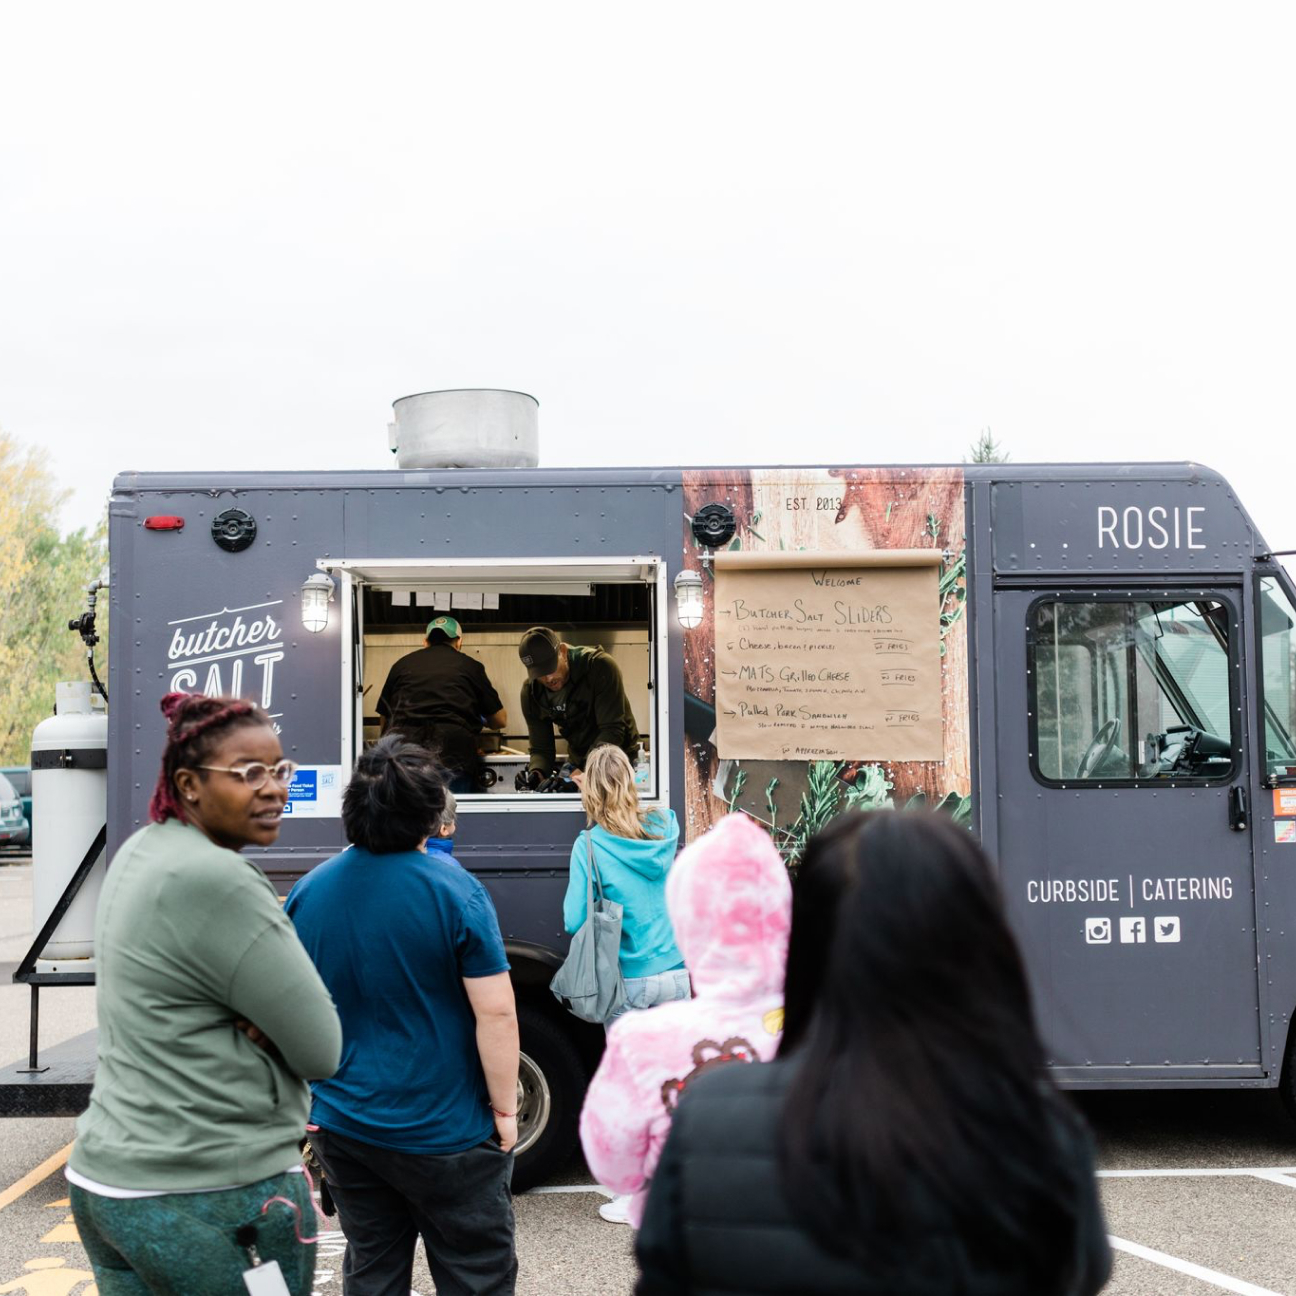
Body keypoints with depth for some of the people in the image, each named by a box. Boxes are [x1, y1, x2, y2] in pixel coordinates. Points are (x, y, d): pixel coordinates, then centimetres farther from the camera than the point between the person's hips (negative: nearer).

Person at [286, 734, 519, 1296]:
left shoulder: (307, 892, -1)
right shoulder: (454, 891, -16)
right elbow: (495, 1013, -17)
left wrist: (306, 1101, 17)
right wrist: (505, 1108, -6)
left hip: (343, 1125, 5)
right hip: (444, 1133, -5)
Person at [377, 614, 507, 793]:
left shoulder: (402, 664, 20)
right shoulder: (470, 665, 14)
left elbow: (384, 720, 26)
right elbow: (500, 721, 19)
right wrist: (476, 719, 40)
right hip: (452, 757, -2)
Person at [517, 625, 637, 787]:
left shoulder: (600, 667, -23)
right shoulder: (531, 692, -7)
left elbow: (612, 730, -27)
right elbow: (540, 748, -4)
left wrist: (584, 771, -39)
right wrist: (536, 772, -27)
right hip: (578, 761, 4)